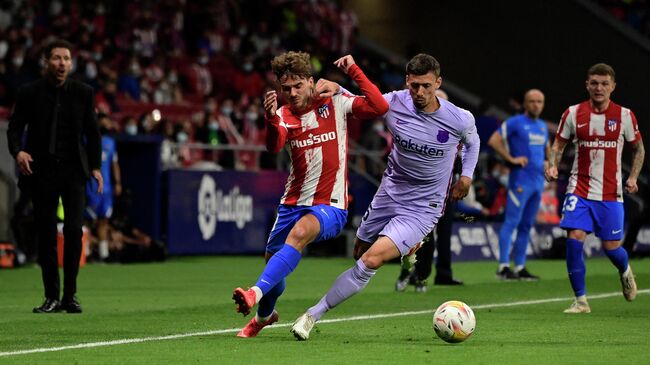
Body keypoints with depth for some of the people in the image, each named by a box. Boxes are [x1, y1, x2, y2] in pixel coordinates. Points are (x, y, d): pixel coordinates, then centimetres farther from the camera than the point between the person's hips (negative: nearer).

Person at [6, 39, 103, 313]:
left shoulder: (83, 93, 4)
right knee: (46, 234, 1)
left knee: (74, 230, -9)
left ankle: (70, 294, 0)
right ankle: (51, 297, 8)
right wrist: (17, 151, -16)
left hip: (74, 169, 0)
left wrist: (95, 165, 2)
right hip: (42, 170, 0)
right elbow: (14, 127, 3)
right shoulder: (29, 93, 0)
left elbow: (92, 132, 10)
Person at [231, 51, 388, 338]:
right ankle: (264, 315, 41)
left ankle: (257, 293, -45)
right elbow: (274, 146, -19)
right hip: (293, 203, 5)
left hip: (330, 204, -5)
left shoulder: (335, 102, -2)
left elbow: (379, 107, -16)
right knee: (273, 260, 10)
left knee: (299, 233, -34)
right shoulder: (284, 115, 3)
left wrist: (353, 71, -19)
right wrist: (271, 119, -40)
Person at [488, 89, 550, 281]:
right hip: (520, 180, -7)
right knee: (512, 222, -10)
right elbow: (493, 141, -11)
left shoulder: (543, 126, 17)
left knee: (526, 225, 9)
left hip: (538, 181, 7)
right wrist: (511, 159, -15)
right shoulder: (514, 123, -5)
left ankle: (520, 268, 12)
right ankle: (503, 266, -11)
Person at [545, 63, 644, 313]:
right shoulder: (573, 114, 1)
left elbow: (638, 148, 12)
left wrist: (633, 177, -3)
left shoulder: (624, 116, 0)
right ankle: (580, 300, -4)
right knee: (574, 238, -15)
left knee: (611, 247, 1)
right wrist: (552, 166, -11)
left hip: (611, 193, 0)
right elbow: (558, 145, 9)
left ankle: (625, 272, 38)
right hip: (579, 189, 0)